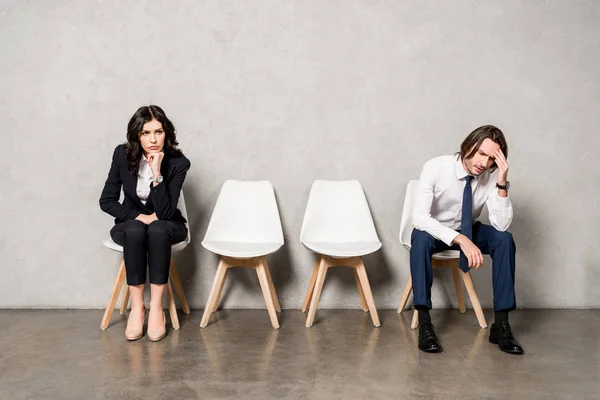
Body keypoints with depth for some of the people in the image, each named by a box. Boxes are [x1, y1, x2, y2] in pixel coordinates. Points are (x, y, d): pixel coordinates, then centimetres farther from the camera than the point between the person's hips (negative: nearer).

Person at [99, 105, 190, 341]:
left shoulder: (178, 162, -19)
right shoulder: (123, 154, -13)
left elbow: (165, 213, -26)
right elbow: (107, 200, -6)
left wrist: (157, 173, -35)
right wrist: (139, 216, -19)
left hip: (166, 225, -1)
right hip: (131, 222, 1)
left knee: (157, 231, -37)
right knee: (135, 231, -35)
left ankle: (156, 308, -31)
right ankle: (136, 307, -27)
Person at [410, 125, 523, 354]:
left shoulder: (492, 175, -17)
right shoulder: (436, 167, -25)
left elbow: (501, 226, -23)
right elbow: (419, 217, -32)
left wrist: (502, 184, -35)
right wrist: (460, 239, -42)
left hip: (468, 231, 3)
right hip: (435, 230, -3)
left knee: (504, 239, -25)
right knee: (420, 239, -37)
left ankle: (501, 324, -19)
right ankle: (425, 324, -32)